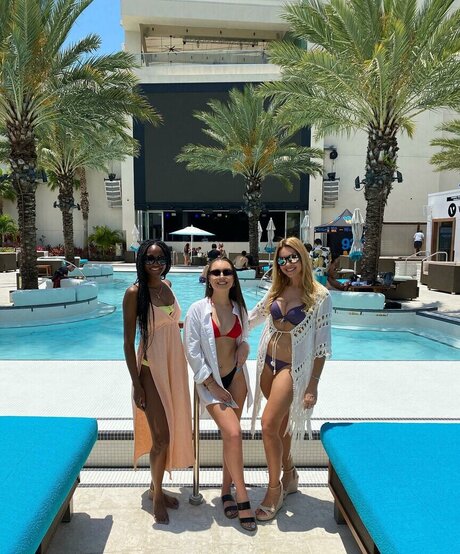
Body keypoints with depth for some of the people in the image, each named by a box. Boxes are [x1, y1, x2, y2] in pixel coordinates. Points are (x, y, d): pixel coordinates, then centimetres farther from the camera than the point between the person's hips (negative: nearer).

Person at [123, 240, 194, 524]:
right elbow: (129, 342, -13)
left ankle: (157, 487, 35)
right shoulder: (135, 293, -14)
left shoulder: (167, 285, 5)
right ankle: (157, 494, 24)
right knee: (161, 436, -1)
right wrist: (137, 385, -13)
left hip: (175, 364, 7)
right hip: (151, 367, -6)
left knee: (172, 431, 15)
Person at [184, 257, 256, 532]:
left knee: (230, 436, 8)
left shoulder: (239, 309, 3)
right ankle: (242, 498, 2)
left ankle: (227, 491, 28)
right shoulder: (198, 309, -10)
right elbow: (193, 351, -10)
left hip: (236, 377, 4)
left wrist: (244, 347, -7)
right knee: (233, 433, -16)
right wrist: (212, 384, -12)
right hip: (210, 381, -4)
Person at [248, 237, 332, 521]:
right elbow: (251, 318, 16)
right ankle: (289, 475, 38)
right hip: (268, 362, 5)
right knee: (280, 423, 16)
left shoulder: (320, 296, -11)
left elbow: (322, 343, -10)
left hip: (293, 367, -5)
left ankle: (275, 490, 12)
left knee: (269, 424, -9)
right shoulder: (276, 291, 4)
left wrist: (313, 384, -11)